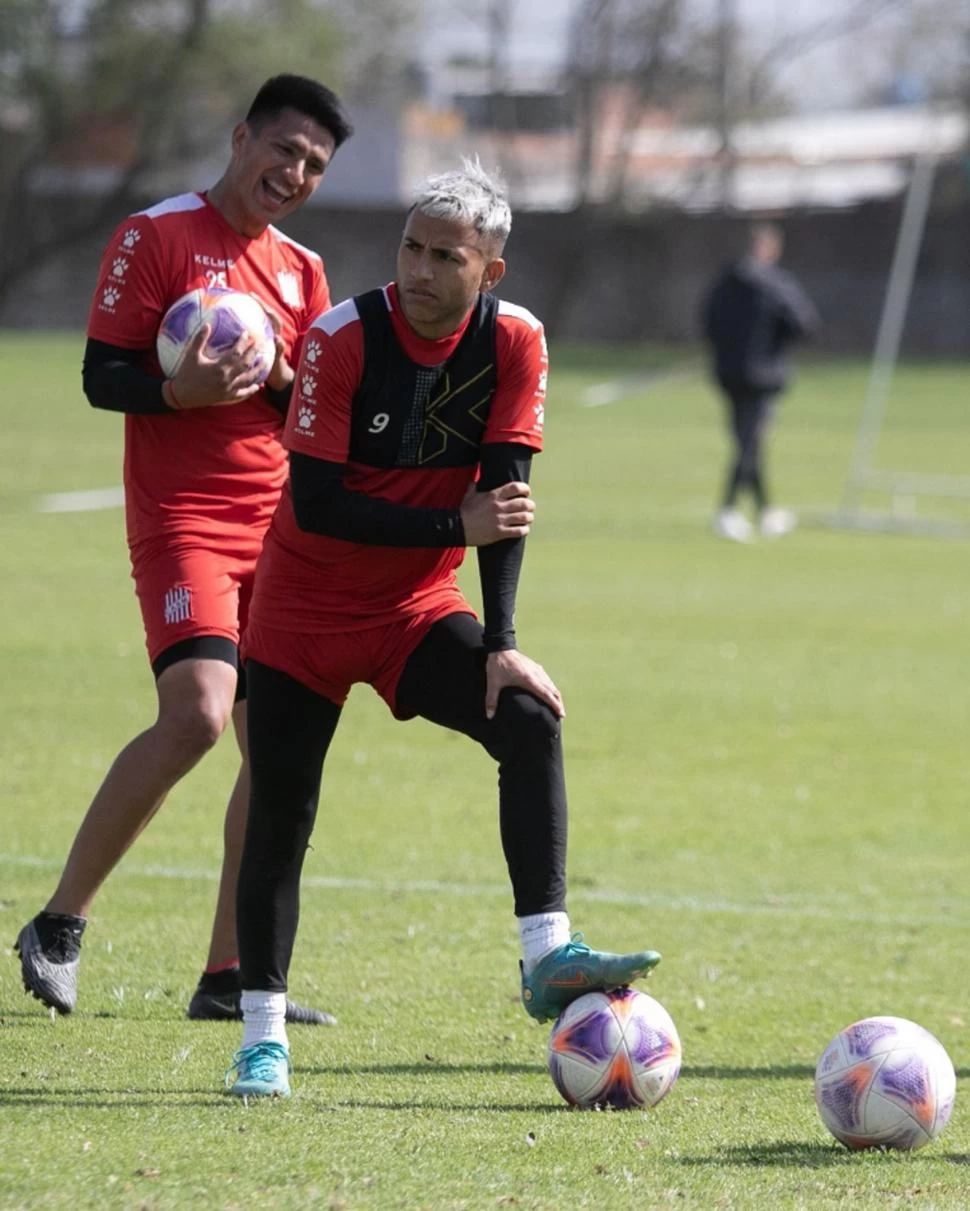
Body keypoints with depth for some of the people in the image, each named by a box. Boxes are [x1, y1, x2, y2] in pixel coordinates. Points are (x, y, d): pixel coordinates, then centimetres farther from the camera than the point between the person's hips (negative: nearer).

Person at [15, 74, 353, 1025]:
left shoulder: (303, 272, 16)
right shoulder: (156, 236, -2)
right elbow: (100, 376, -5)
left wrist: (278, 375, -8)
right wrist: (184, 390, -24)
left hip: (277, 526, 7)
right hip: (181, 517, -7)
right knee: (198, 714, -23)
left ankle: (228, 978, 8)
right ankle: (60, 925, -9)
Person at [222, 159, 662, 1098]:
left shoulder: (513, 343, -11)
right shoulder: (344, 339, -20)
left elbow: (504, 496, -10)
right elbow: (315, 503, -23)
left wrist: (501, 645, -17)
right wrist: (457, 526, -26)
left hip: (414, 610, 2)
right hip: (304, 608, -2)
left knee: (529, 722, -21)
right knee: (279, 811, -2)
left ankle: (546, 952, -21)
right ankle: (262, 1036, 8)